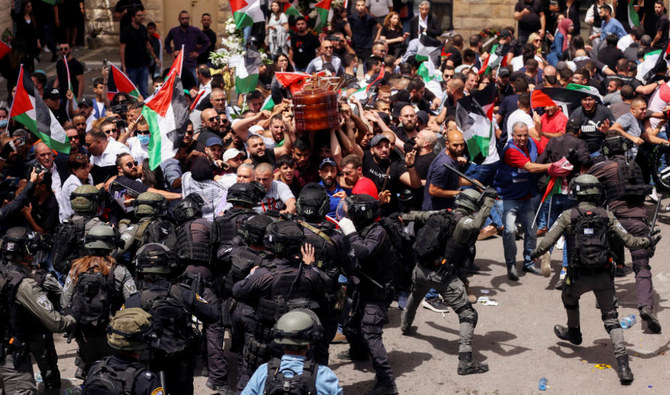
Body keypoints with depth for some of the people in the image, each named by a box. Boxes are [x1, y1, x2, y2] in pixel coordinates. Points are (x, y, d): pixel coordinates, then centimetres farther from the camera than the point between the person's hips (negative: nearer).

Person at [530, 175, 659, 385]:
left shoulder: (568, 216, -5)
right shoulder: (607, 215, 0)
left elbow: (547, 242, -8)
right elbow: (629, 241, 0)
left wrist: (535, 253, 14)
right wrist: (648, 242, 19)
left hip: (579, 276, -1)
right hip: (604, 276, 2)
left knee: (569, 297, 33)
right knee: (611, 319, 7)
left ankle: (574, 332, 56)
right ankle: (623, 364, -8)